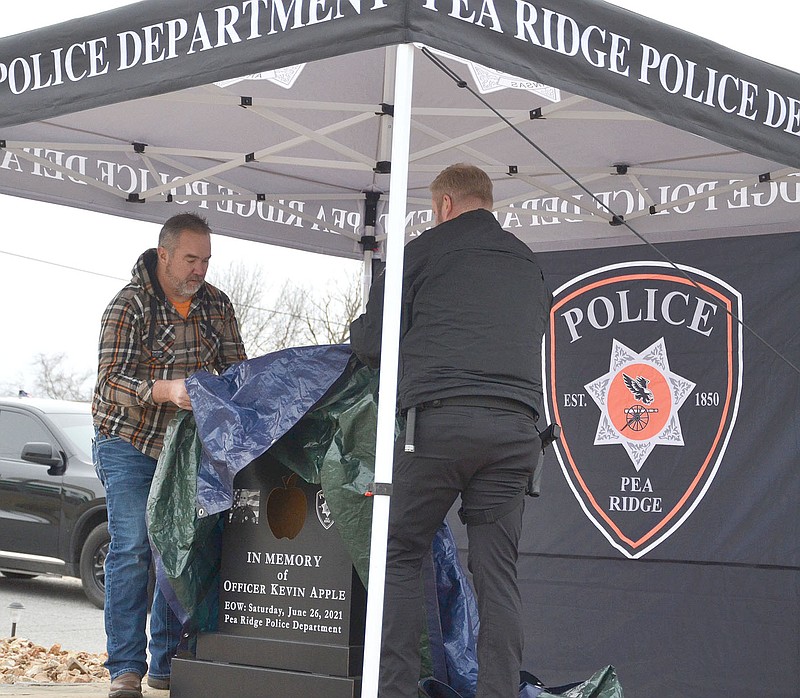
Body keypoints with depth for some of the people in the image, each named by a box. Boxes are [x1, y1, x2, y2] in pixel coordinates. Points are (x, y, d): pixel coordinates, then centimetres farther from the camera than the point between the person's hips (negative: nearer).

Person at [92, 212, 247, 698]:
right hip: (129, 443, -5)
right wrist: (167, 391, -40)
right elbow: (111, 381, -23)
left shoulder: (217, 304, 2)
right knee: (132, 549, -13)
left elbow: (236, 367, 6)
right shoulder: (129, 306, -14)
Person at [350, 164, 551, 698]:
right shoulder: (530, 267, 23)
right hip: (516, 428, 4)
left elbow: (370, 342, 6)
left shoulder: (424, 251, 8)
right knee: (498, 571, 4)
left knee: (399, 556, 5)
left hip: (440, 419, -4)